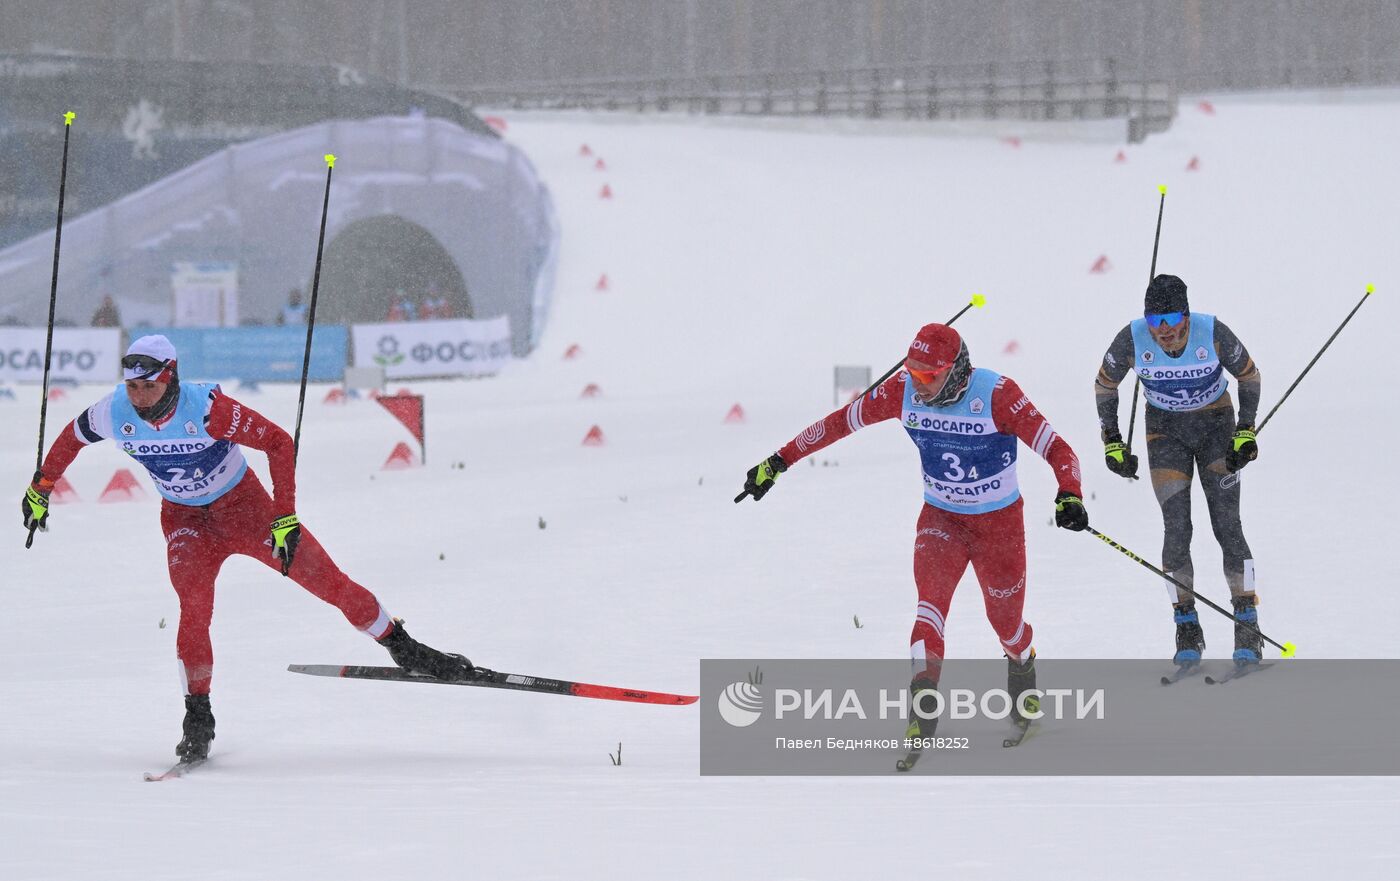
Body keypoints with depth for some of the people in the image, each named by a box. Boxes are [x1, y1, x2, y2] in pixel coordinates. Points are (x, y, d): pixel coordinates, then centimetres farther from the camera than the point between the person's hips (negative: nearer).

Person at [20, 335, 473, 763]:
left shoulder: (206, 408, -31)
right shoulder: (113, 415, -20)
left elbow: (278, 441, -25)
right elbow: (72, 437, 3)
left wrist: (284, 515, -29)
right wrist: (41, 488, 13)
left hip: (242, 502, -2)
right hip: (184, 518, 2)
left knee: (325, 579, -4)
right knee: (194, 606, -24)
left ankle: (402, 647, 15)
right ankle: (198, 718, -15)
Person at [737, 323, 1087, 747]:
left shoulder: (997, 394, -26)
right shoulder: (903, 391, -15)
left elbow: (1056, 448, -26)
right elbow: (841, 422, -5)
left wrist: (1070, 494, -45)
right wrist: (779, 461, -4)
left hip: (999, 519, -2)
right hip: (940, 516, 2)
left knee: (1005, 620, 9)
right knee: (931, 598, -23)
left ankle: (1022, 666, 43)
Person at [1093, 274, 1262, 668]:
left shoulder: (1213, 333, -25)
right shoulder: (1132, 339, -22)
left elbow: (1248, 375, -6)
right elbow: (1105, 385, -3)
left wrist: (1246, 433, -9)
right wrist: (1112, 443, -5)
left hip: (1216, 426, -1)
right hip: (1166, 431, 1)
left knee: (1227, 526, -8)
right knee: (1176, 530, -8)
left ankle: (1248, 632, 0)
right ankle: (1188, 633, 2)